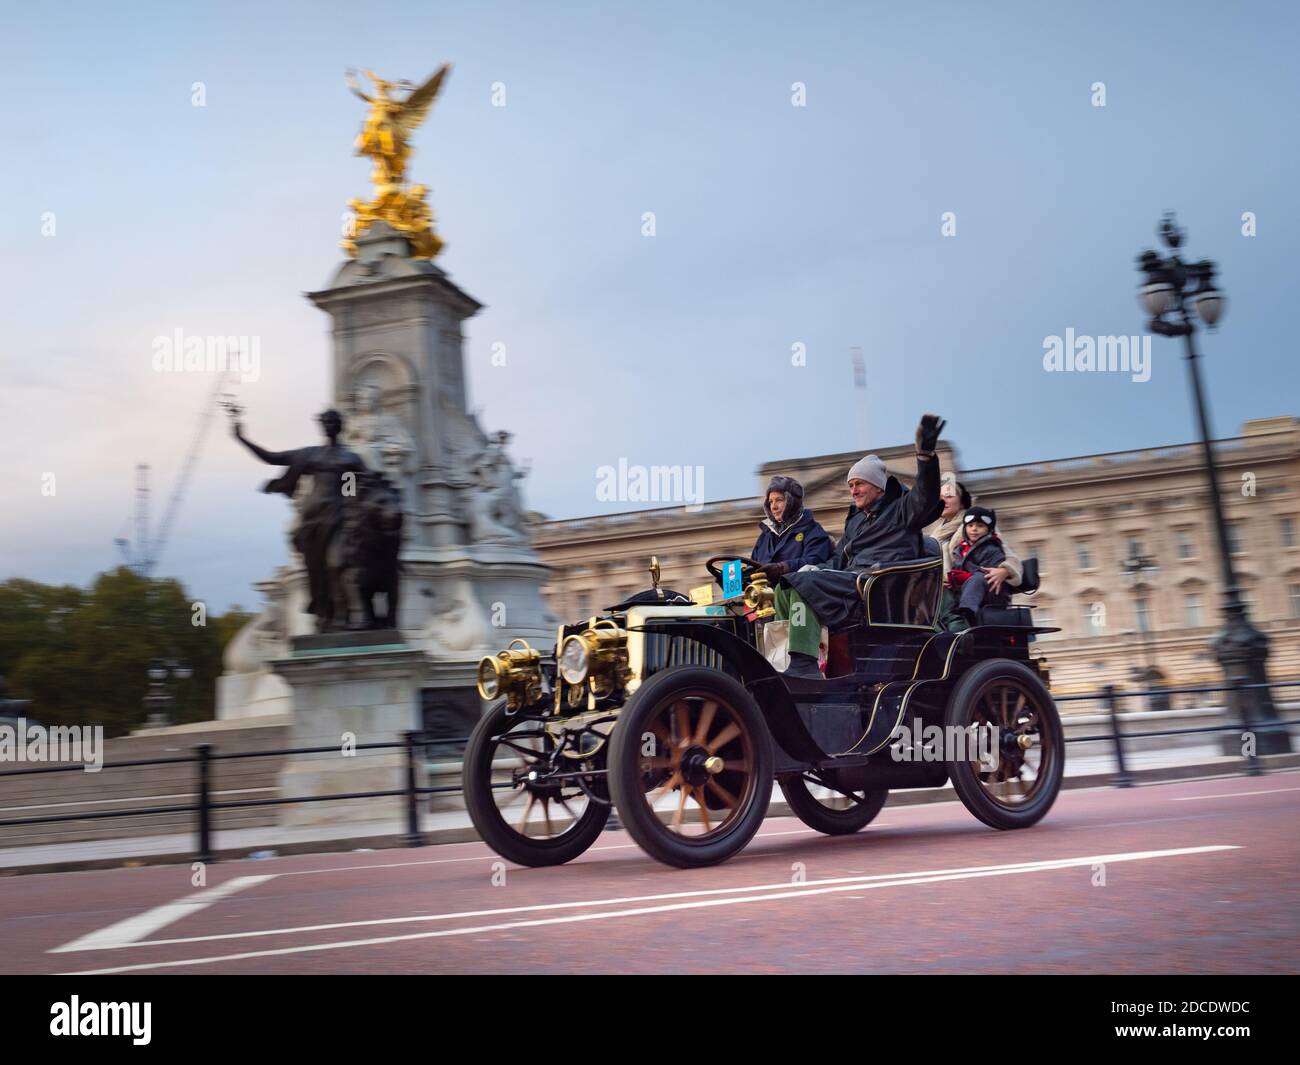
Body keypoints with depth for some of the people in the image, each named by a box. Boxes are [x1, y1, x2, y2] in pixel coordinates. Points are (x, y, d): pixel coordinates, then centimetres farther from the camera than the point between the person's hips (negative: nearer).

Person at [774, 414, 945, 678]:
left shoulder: (900, 510, 8)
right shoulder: (855, 519, 31)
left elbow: (925, 497, -14)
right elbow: (839, 558, 27)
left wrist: (926, 454, -27)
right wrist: (815, 569, 5)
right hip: (852, 582, 9)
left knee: (802, 584, -27)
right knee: (785, 586, -1)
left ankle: (804, 664, -36)